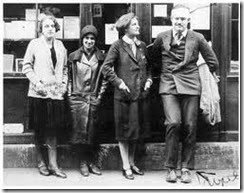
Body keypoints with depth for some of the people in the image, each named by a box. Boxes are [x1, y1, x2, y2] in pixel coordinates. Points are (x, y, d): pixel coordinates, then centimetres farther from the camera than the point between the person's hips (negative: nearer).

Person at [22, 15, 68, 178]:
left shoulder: (60, 45, 12)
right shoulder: (34, 44, 0)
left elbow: (65, 67, 19)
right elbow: (27, 66, -2)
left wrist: (64, 83, 6)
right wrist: (37, 82, -12)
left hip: (56, 93, 3)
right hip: (39, 93, -3)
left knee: (53, 130, 3)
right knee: (40, 129, 5)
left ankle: (53, 164, 8)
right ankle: (42, 163, 17)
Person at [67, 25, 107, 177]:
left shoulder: (101, 57, 6)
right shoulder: (74, 57, 7)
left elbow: (104, 78, 9)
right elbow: (69, 77, 10)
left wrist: (100, 95, 2)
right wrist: (70, 94, 3)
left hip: (93, 98, 0)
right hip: (77, 98, 0)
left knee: (93, 131, 1)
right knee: (79, 130, -4)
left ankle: (93, 162, 10)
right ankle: (83, 162, 5)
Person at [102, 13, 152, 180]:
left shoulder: (142, 46, 11)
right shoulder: (118, 46, -6)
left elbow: (148, 67, 21)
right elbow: (106, 68, -8)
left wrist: (149, 79, 5)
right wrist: (119, 82, -14)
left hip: (141, 94, 6)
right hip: (124, 95, -5)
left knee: (136, 131, 13)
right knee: (125, 131, 2)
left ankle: (132, 163, 26)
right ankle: (126, 166, 11)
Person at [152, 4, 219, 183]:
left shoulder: (197, 38, 2)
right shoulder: (162, 38, 5)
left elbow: (213, 63, 10)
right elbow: (154, 58, 24)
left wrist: (200, 75, 12)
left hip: (190, 86, 0)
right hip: (169, 86, 0)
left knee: (190, 127, -1)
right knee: (173, 123, -16)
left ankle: (186, 168, 13)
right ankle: (171, 168, -2)